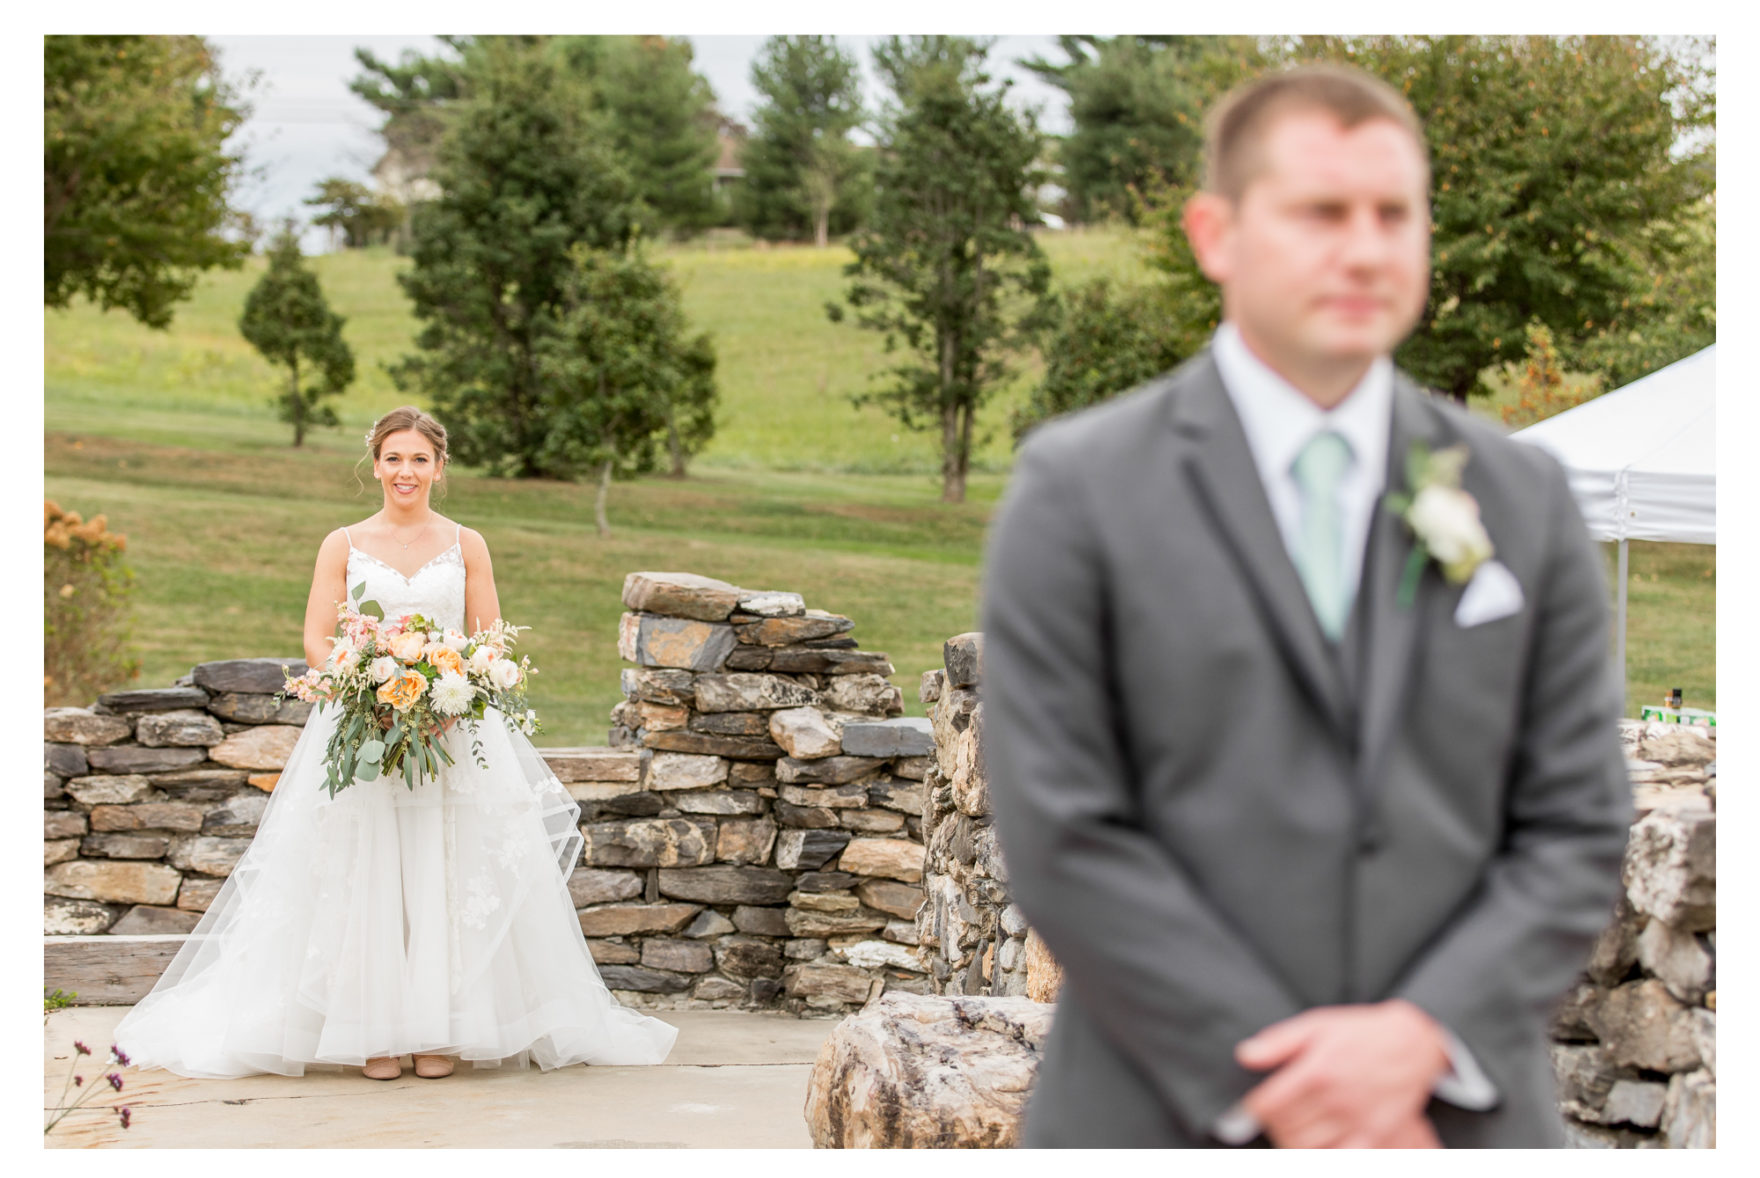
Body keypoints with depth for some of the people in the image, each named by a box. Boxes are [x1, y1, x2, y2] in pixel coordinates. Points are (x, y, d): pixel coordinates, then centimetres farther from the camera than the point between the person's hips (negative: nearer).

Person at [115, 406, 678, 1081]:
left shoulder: (466, 546, 8)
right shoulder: (343, 546, 7)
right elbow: (316, 643, 3)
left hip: (455, 733, 0)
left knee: (446, 879, -4)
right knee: (367, 881, -4)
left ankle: (439, 1032, 3)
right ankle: (375, 1033, 1)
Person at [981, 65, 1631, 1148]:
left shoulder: (1527, 501, 9)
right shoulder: (1078, 493, -1)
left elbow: (1579, 828, 5)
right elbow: (1064, 837, -6)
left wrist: (1423, 1035, -11)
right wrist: (1271, 1087, -12)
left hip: (1455, 1124, 3)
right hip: (1174, 1125, -2)